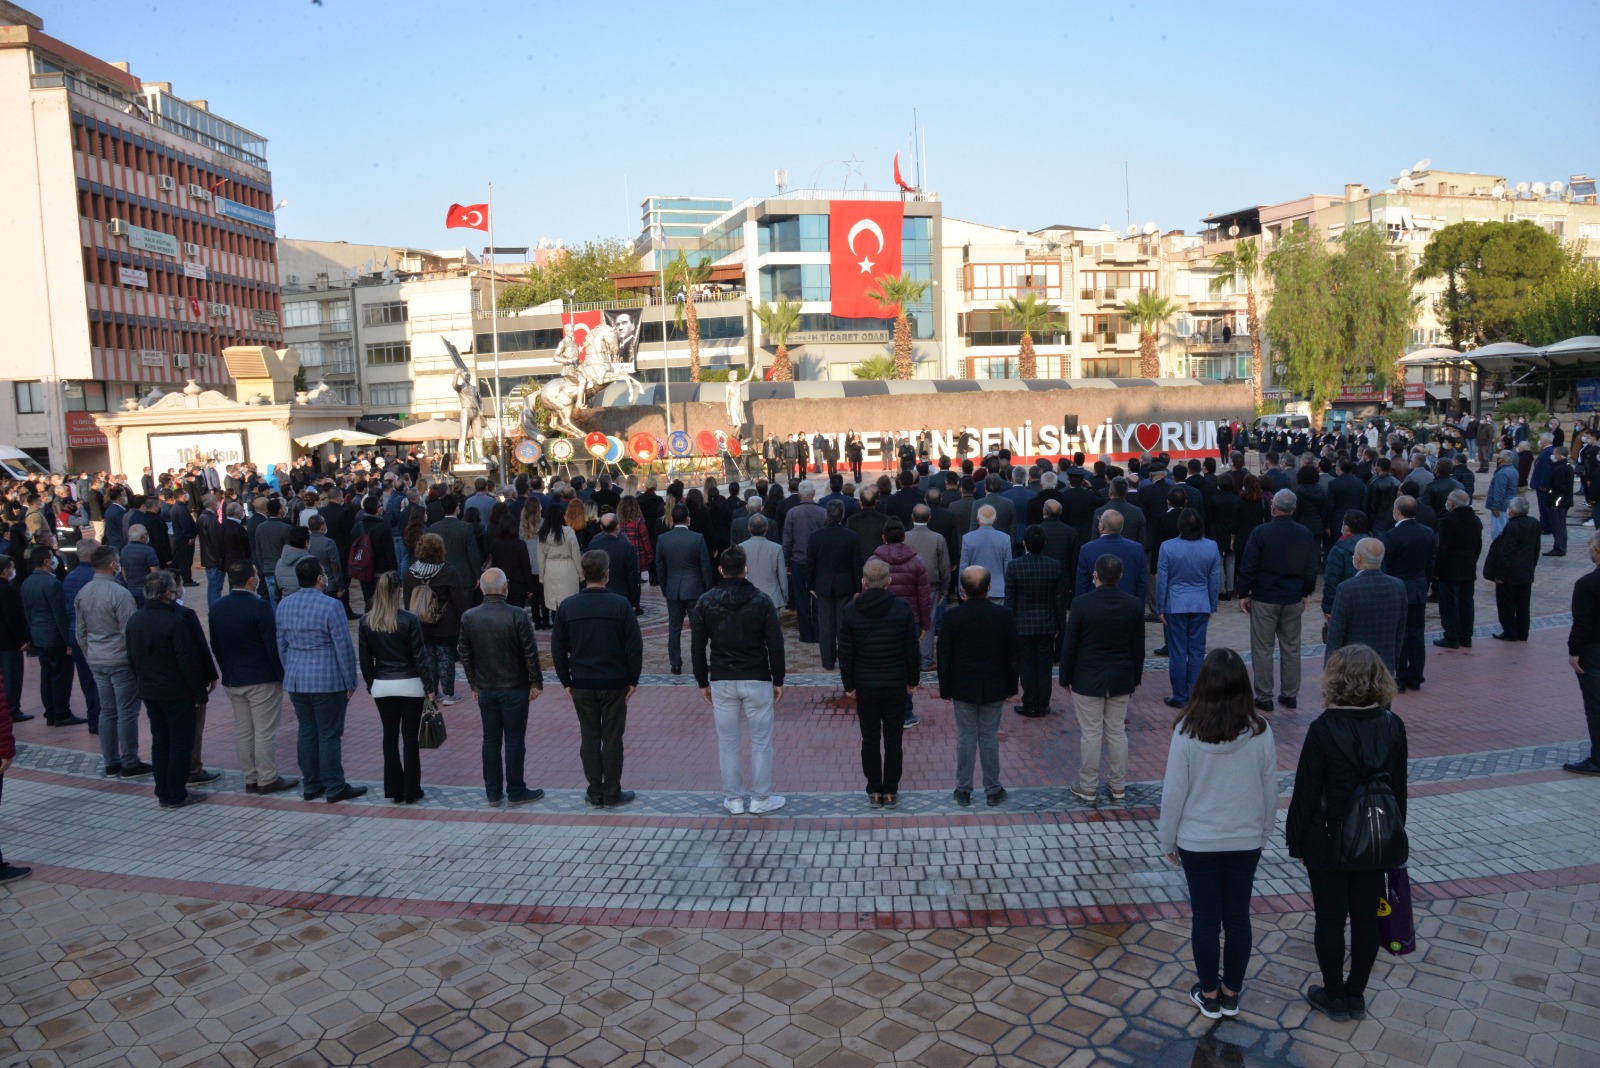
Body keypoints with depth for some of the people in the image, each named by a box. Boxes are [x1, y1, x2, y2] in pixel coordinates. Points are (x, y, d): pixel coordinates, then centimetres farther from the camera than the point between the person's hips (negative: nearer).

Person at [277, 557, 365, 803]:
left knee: (307, 733, 14)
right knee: (329, 735, 1)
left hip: (295, 681, 6)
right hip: (327, 681, -6)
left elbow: (281, 645, 13)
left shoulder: (284, 605, 5)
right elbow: (344, 647, -14)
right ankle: (335, 788, 7)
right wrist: (350, 682, -5)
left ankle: (311, 785, 22)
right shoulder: (330, 605, -15)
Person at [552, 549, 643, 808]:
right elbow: (634, 646, -10)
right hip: (614, 683, -2)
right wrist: (633, 679, 0)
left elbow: (557, 648, 2)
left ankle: (595, 793, 18)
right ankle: (612, 794, 13)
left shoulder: (567, 606, -3)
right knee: (612, 738, 6)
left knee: (589, 738, 11)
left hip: (581, 684, 2)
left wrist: (566, 681, 10)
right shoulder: (620, 604, -11)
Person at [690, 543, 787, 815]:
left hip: (722, 682, 2)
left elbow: (697, 647, 0)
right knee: (761, 741, 9)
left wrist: (703, 682, 9)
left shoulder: (705, 602, -3)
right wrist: (778, 681, 4)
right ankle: (761, 799, 15)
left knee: (728, 742, 10)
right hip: (757, 680, -1)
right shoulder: (761, 601, -7)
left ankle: (734, 800, 18)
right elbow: (775, 645, -6)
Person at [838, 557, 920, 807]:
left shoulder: (850, 611, -8)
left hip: (865, 686, 0)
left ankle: (874, 791, 16)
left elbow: (846, 653, -4)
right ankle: (891, 791, 16)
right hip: (896, 684, 0)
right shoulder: (903, 608, -9)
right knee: (893, 739, 9)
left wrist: (849, 684, 7)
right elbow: (913, 649, -4)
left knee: (870, 740, 10)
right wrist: (913, 679, 9)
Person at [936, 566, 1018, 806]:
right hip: (994, 688, 1)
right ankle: (993, 790, 18)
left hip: (963, 688, -1)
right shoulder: (1004, 616, -7)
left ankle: (963, 790, 16)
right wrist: (1011, 687, 12)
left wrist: (945, 689, 5)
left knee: (965, 739, 7)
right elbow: (1013, 656, 0)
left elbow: (943, 656, -6)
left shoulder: (952, 617, -12)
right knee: (990, 738, 9)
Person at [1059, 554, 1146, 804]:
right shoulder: (1134, 605, -6)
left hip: (1087, 680, -3)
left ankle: (1088, 788, 15)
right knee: (1117, 732, 14)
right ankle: (1117, 786, 25)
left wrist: (1065, 678, 2)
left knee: (1090, 734, 5)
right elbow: (1138, 647, 3)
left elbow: (1069, 645, -10)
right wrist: (1136, 678, 15)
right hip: (1121, 681, 3)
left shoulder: (1081, 603, -16)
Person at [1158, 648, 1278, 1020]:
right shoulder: (1260, 732, -14)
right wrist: (1264, 832, 15)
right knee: (1238, 917, 16)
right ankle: (1231, 994, 31)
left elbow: (1174, 791, -13)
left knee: (1206, 918, 13)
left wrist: (1168, 839, 2)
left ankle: (1209, 995, 27)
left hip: (1197, 841, -2)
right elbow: (1270, 791, -2)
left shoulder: (1187, 732, -21)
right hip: (1246, 841, 2)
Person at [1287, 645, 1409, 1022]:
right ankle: (1356, 995, 30)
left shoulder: (1324, 730, -22)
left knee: (1330, 919, 10)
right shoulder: (1393, 727, -8)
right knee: (1366, 918, 16)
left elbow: (1306, 791, -15)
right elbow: (1398, 788, 3)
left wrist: (1296, 840, -3)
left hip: (1329, 843, -4)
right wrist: (1394, 834, 16)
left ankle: (1334, 997, 24)